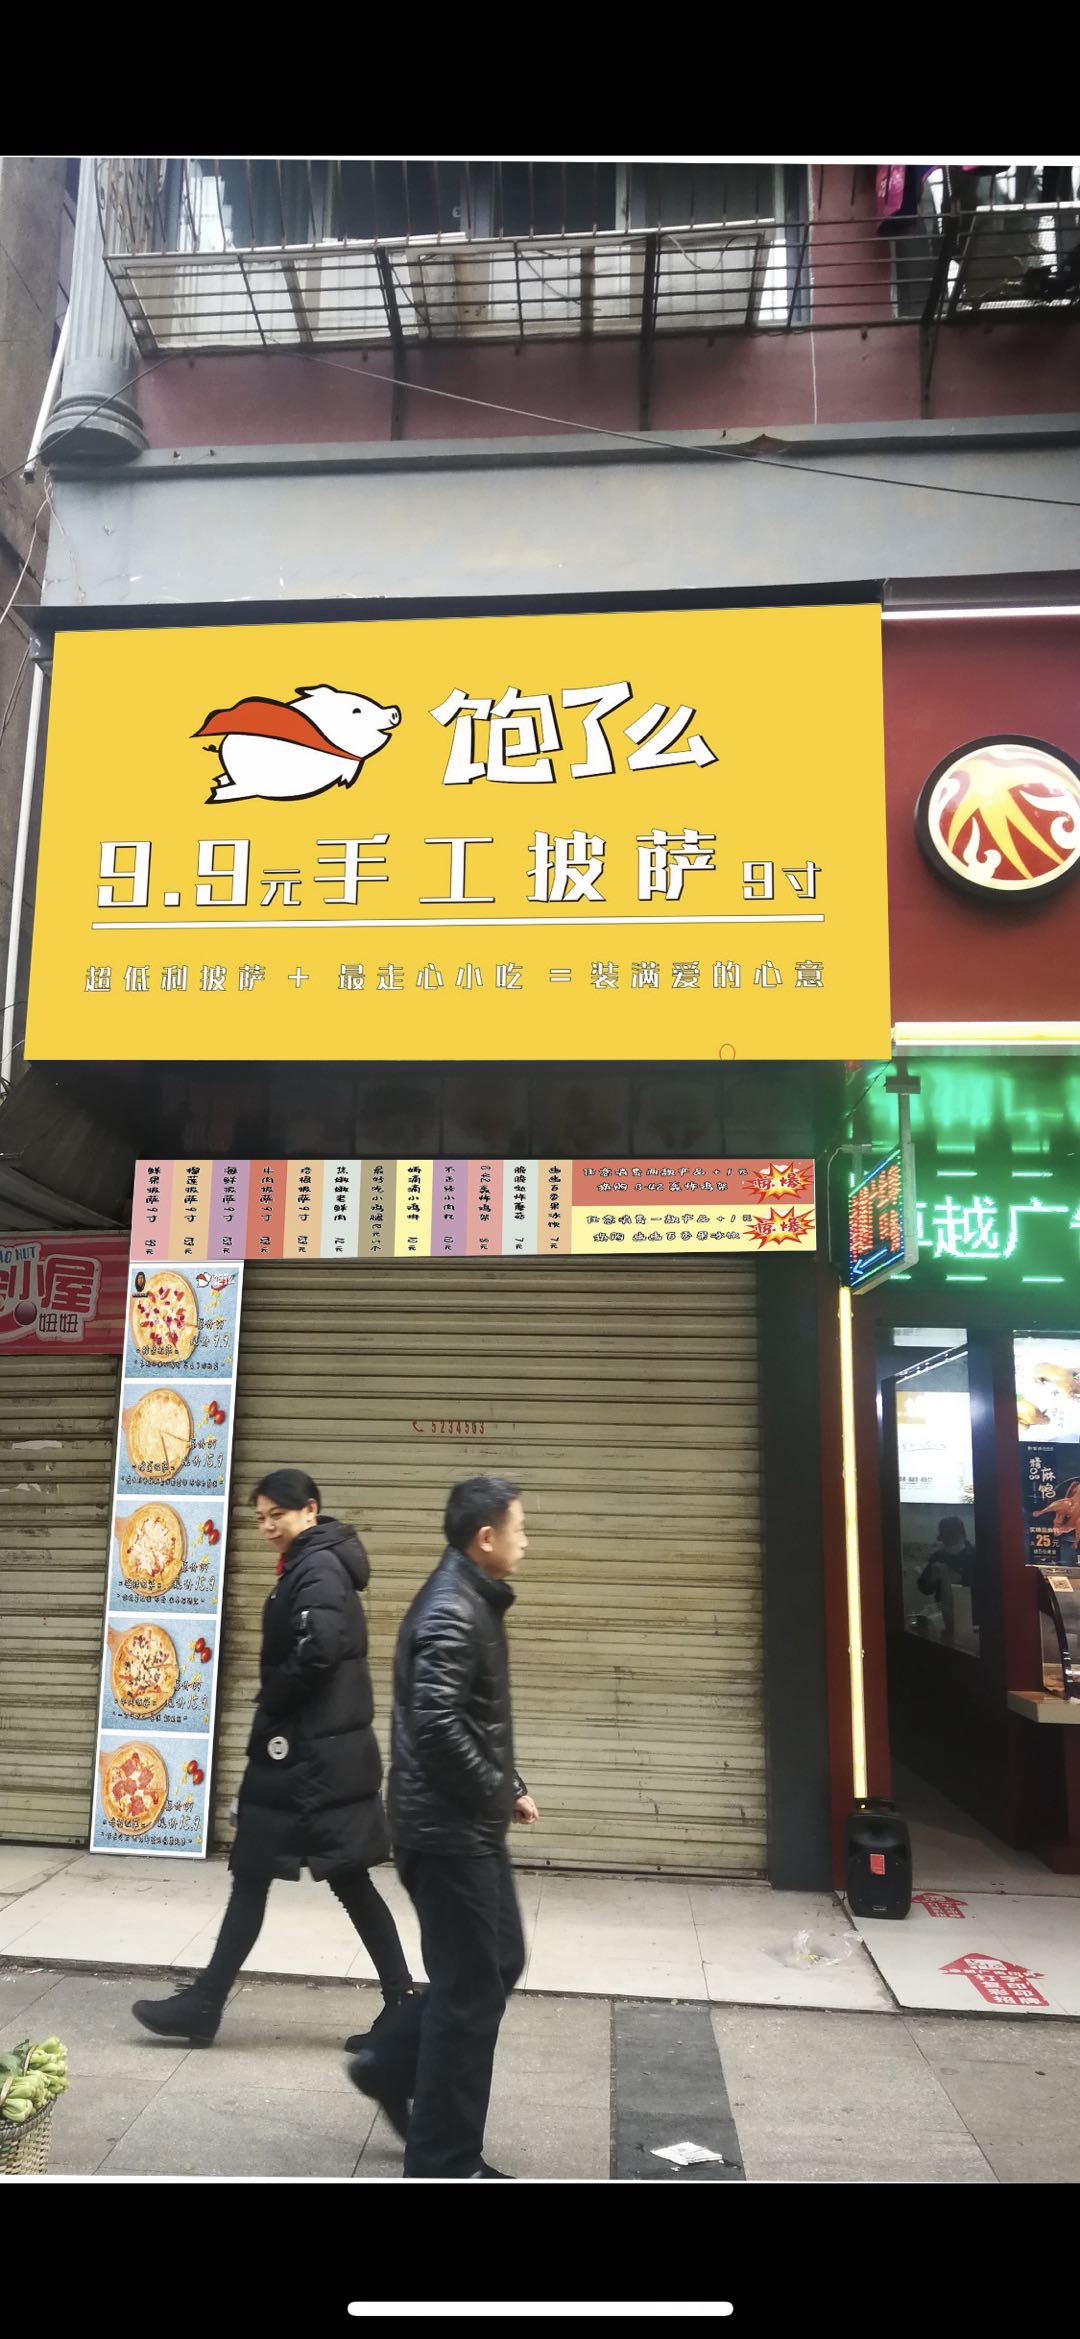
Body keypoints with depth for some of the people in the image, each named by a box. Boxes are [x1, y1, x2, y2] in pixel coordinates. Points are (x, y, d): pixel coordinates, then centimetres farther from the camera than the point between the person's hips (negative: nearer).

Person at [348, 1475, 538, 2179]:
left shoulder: (469, 1600, 10)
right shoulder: (454, 1611, -22)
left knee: (499, 1960, 20)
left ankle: (390, 2064, 32)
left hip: (465, 1825, 10)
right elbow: (436, 1726, -30)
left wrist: (506, 1787, 8)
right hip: (450, 1830, -10)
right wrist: (504, 1794, -17)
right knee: (471, 1991, 2)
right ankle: (445, 2161, 17)